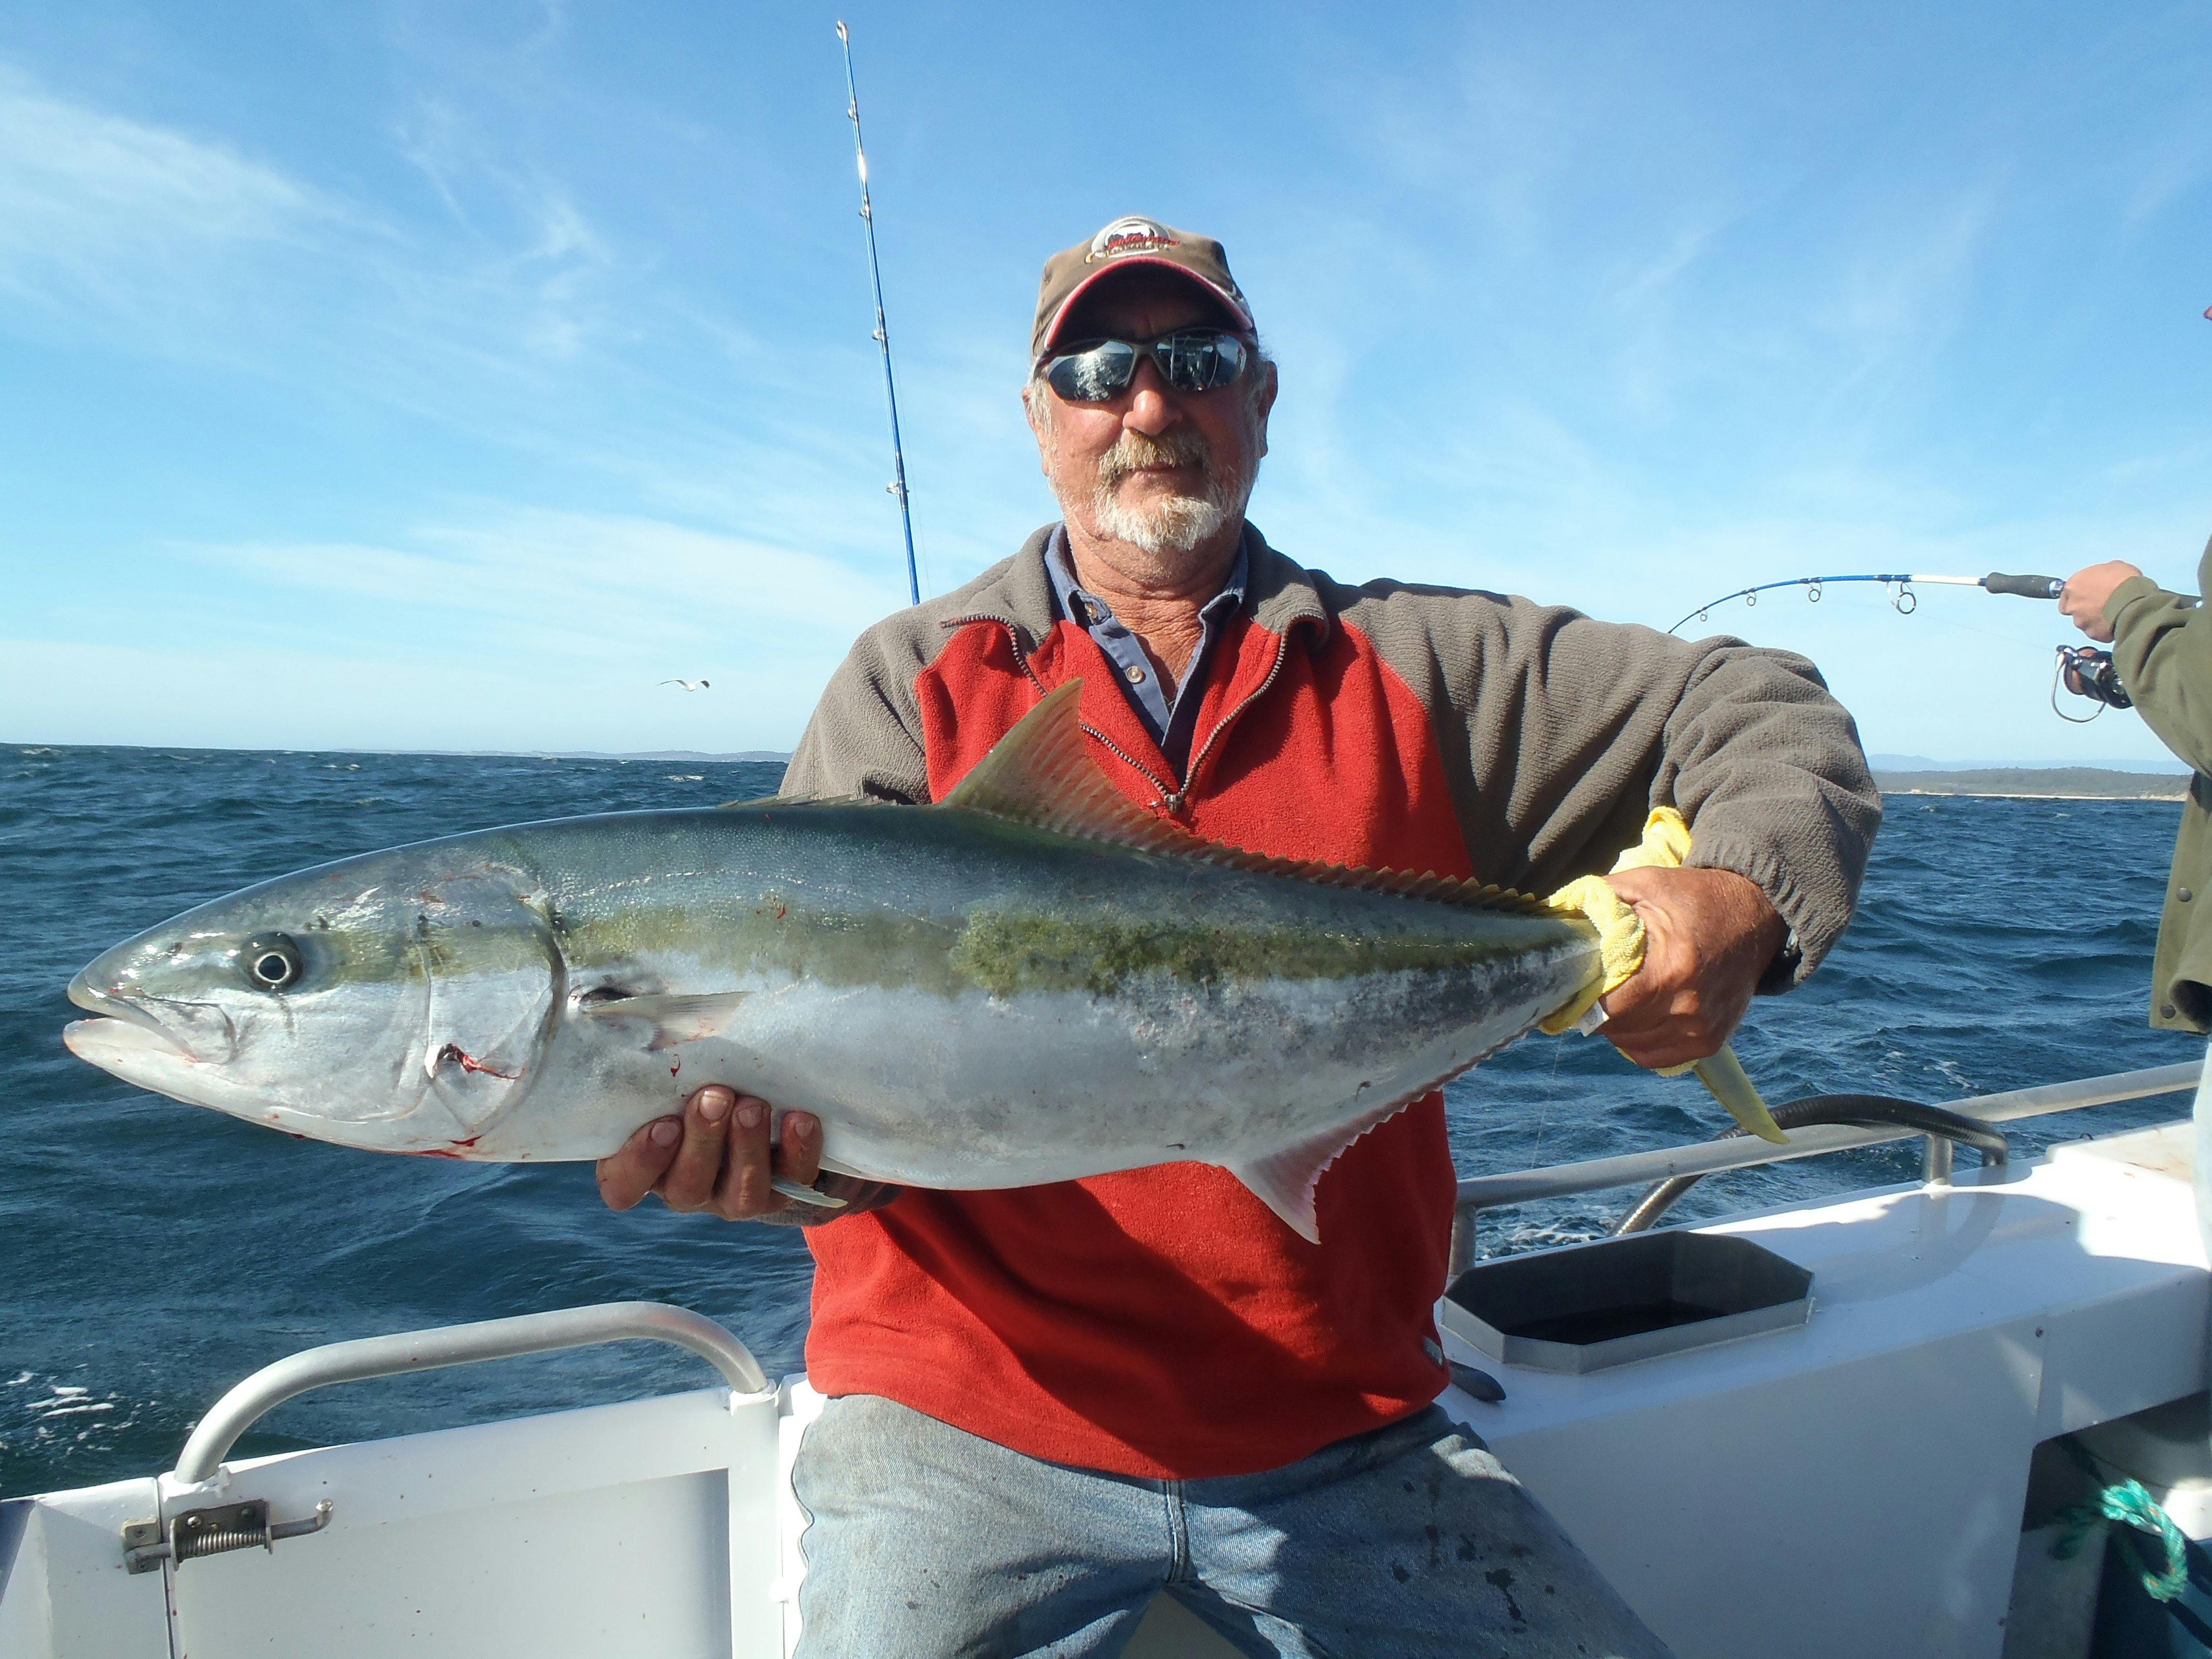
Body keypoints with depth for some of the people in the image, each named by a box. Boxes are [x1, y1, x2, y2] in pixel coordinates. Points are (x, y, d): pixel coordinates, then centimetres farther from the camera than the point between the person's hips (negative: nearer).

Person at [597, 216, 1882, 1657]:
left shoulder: (1415, 662, 4)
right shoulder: (912, 682, 2)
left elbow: (1769, 718, 7)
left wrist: (1743, 898, -15)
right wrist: (785, 1135, -32)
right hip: (972, 1414, -1)